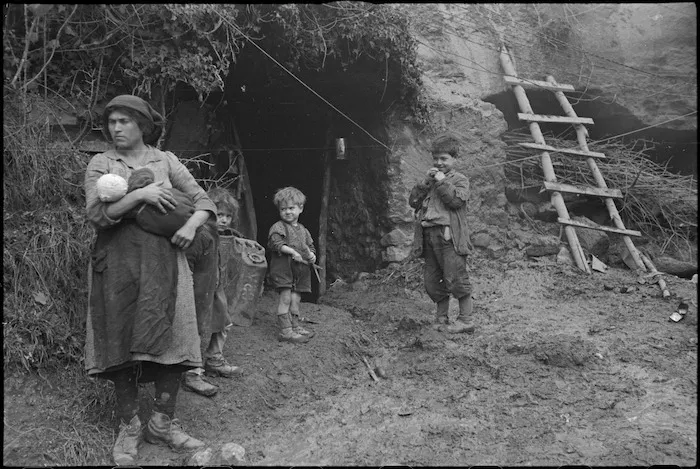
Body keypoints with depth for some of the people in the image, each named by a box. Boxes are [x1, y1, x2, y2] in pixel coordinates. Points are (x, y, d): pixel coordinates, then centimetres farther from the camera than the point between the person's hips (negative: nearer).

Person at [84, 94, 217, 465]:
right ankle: (128, 427, 13)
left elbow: (203, 200, 10)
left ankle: (163, 421, 11)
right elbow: (96, 214, -8)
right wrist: (141, 194, -18)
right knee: (122, 341, 0)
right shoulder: (100, 164, 6)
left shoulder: (165, 161, 10)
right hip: (117, 260, -1)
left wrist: (192, 225, -10)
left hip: (163, 258, 1)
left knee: (170, 337, -3)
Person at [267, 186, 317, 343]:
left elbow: (310, 246, 22)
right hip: (283, 267, -6)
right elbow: (275, 243, -17)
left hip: (300, 270, 6)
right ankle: (285, 331, -6)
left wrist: (311, 255, -1)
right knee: (285, 298, -9)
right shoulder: (278, 227, -4)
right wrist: (292, 252, -23)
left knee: (295, 299, 10)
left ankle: (295, 326, 22)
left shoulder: (303, 230, 17)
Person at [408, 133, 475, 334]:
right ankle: (441, 318, 20)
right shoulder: (429, 179, 21)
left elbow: (457, 200, -15)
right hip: (429, 236, 6)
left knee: (455, 278, -7)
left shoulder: (459, 180, 5)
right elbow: (413, 201, 9)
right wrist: (425, 183, -2)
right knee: (431, 281, 8)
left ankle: (465, 320, 3)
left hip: (449, 237, -6)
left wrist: (442, 181, -10)